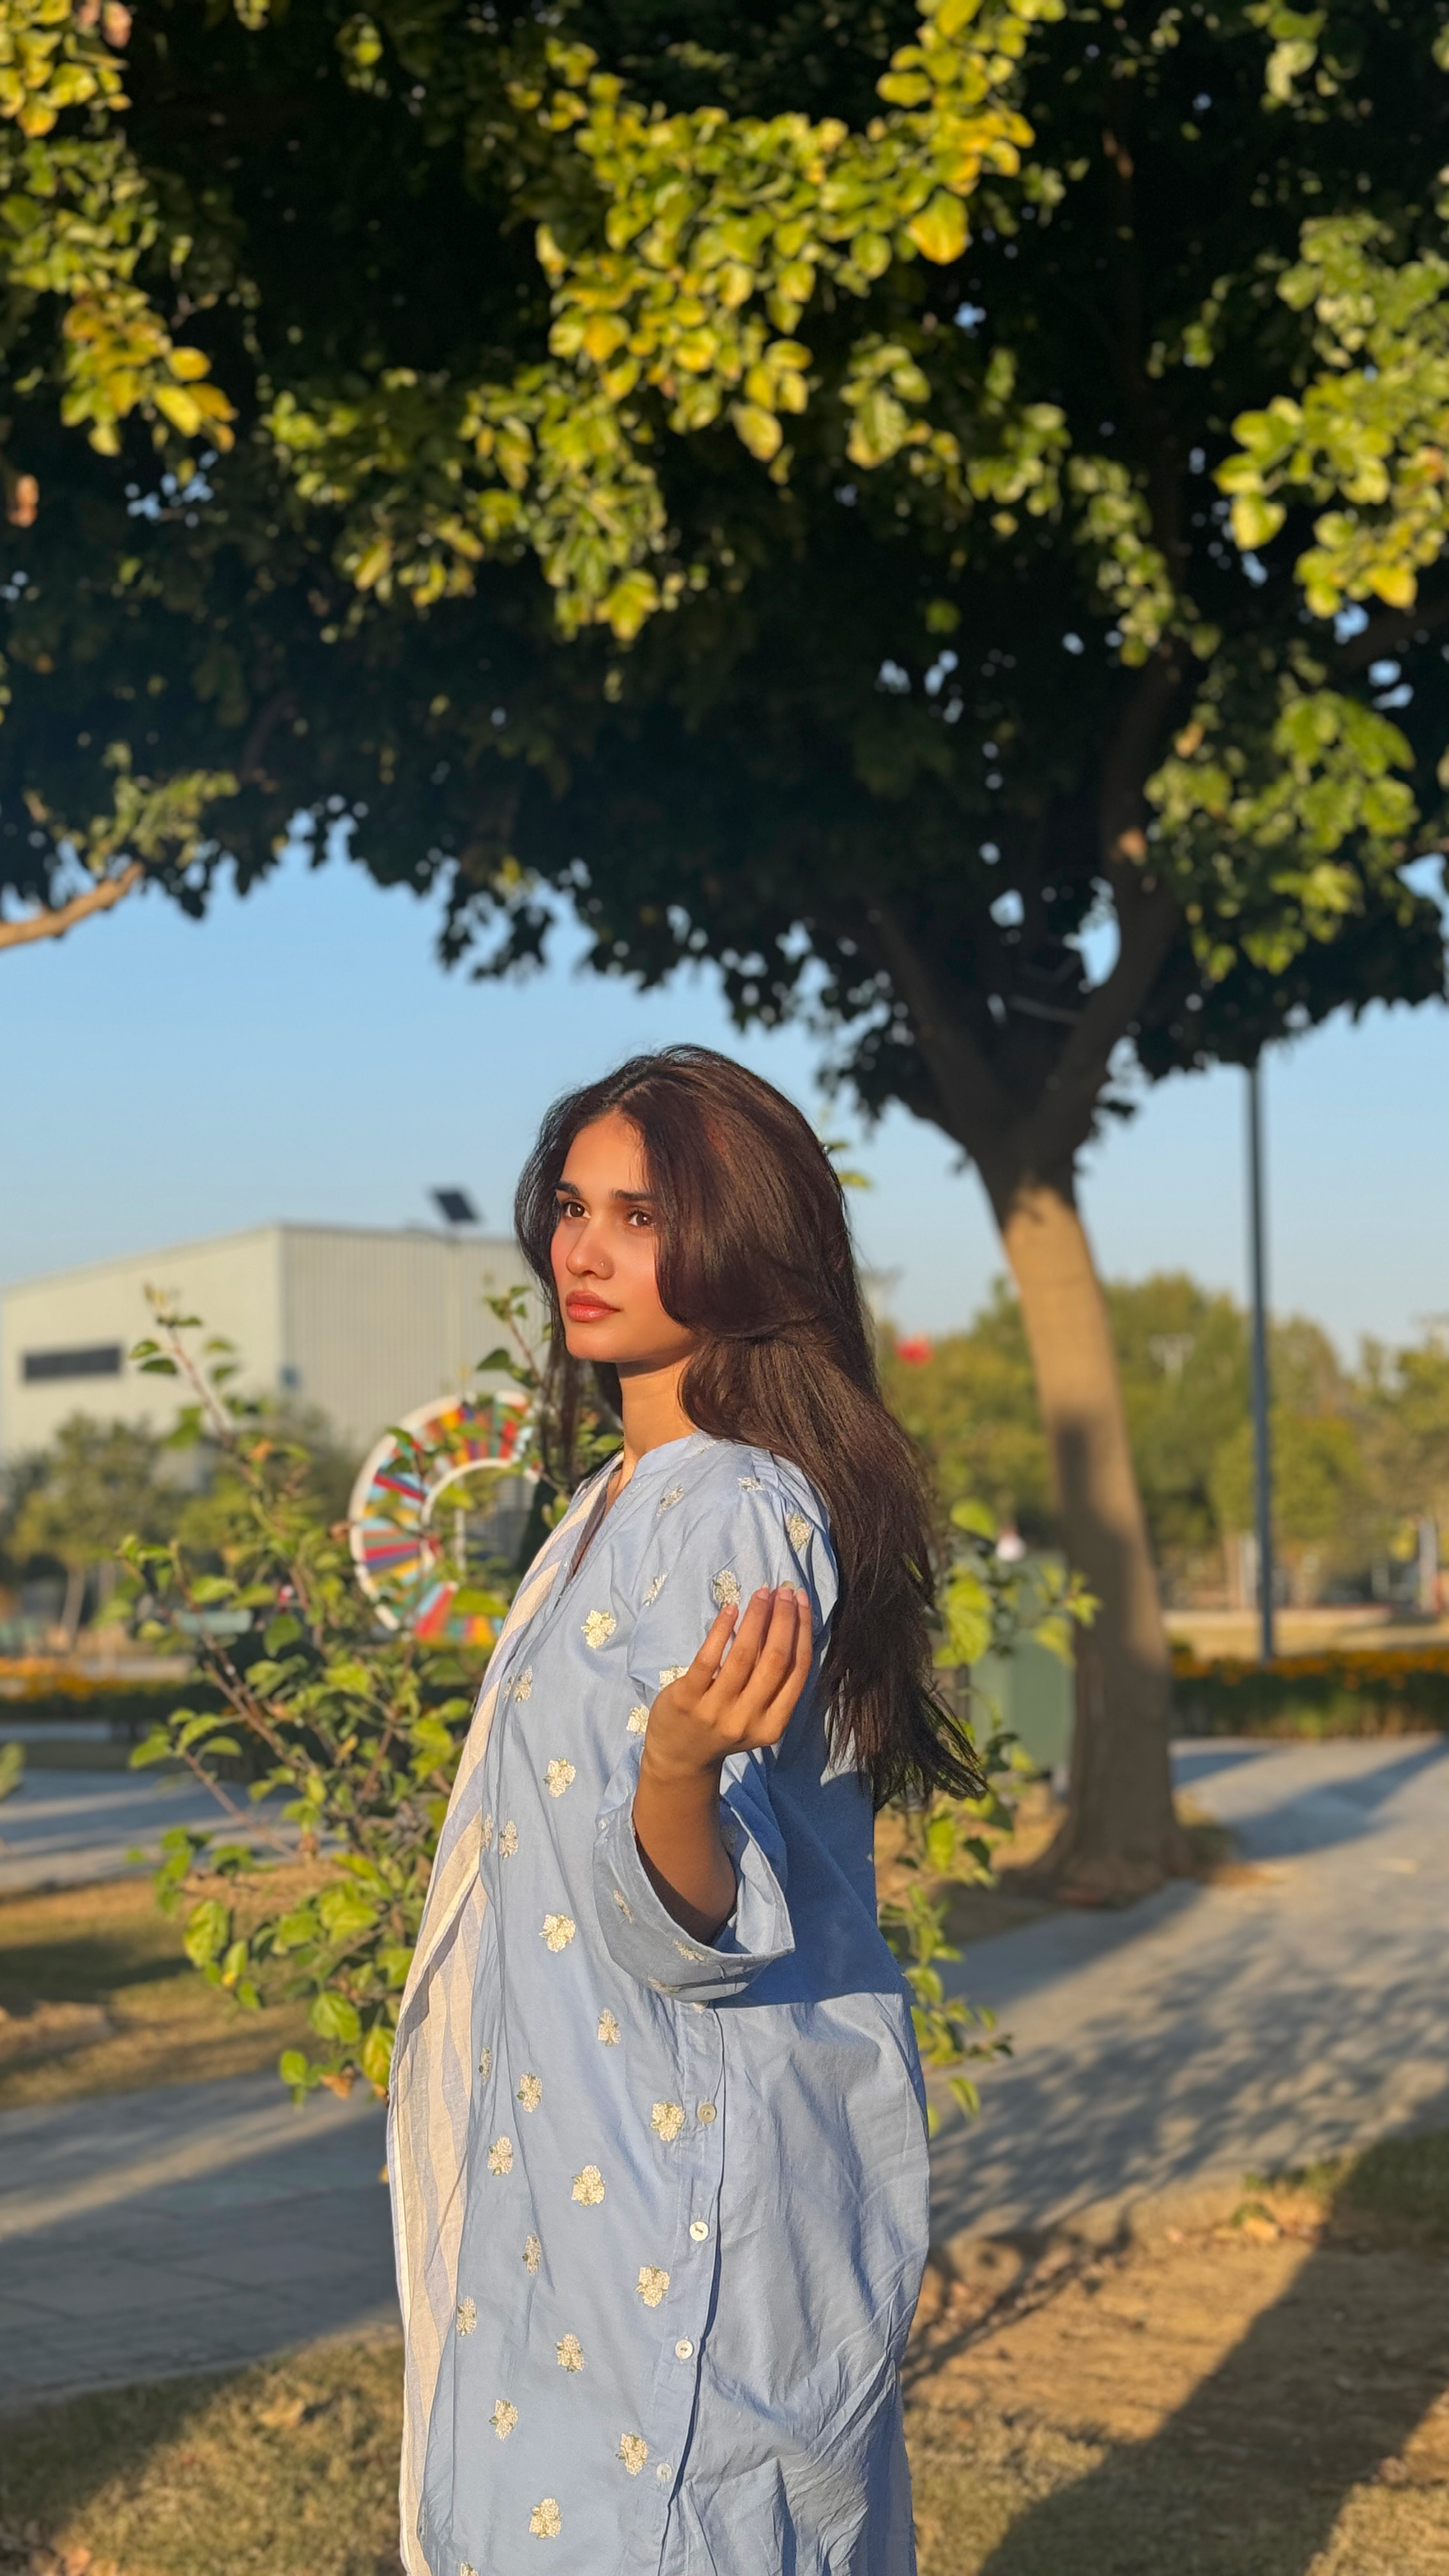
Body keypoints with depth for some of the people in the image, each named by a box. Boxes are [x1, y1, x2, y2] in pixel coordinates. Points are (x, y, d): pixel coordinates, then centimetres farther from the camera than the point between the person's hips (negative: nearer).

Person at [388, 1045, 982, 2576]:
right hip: (597, 2170, 10)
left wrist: (679, 1764, -44)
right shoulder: (625, 1498, 9)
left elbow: (690, 1933, -26)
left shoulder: (729, 1517, -21)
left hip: (680, 2183, -10)